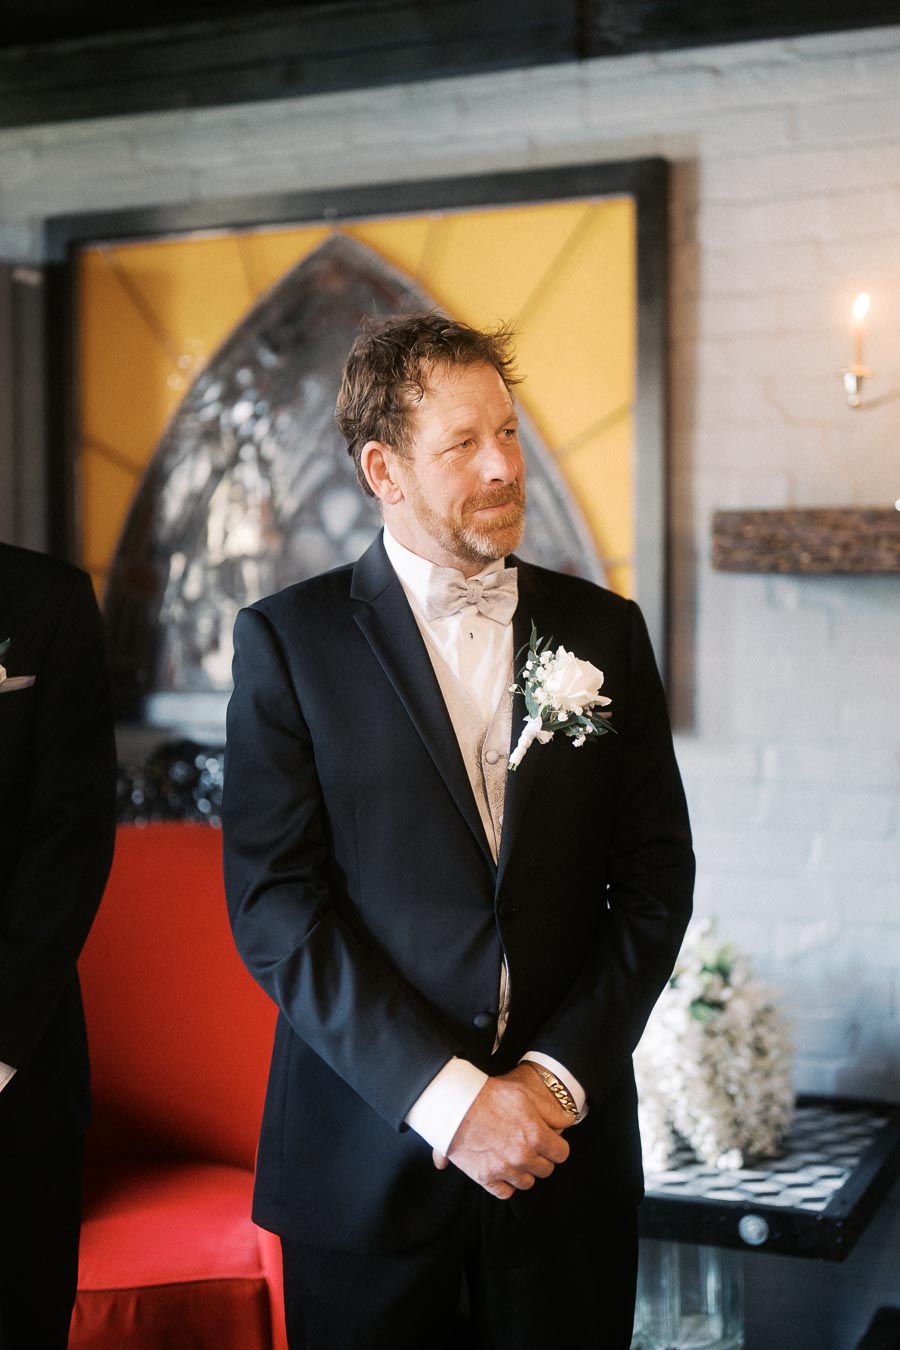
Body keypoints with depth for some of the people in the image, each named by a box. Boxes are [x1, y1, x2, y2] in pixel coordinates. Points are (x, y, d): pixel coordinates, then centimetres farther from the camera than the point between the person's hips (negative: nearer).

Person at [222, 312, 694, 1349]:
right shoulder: (288, 639, -4)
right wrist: (449, 1098, -15)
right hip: (367, 1160, -2)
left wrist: (556, 1078, -7)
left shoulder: (606, 631, 4)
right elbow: (274, 905, -10)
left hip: (569, 1143, 2)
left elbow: (656, 880, 4)